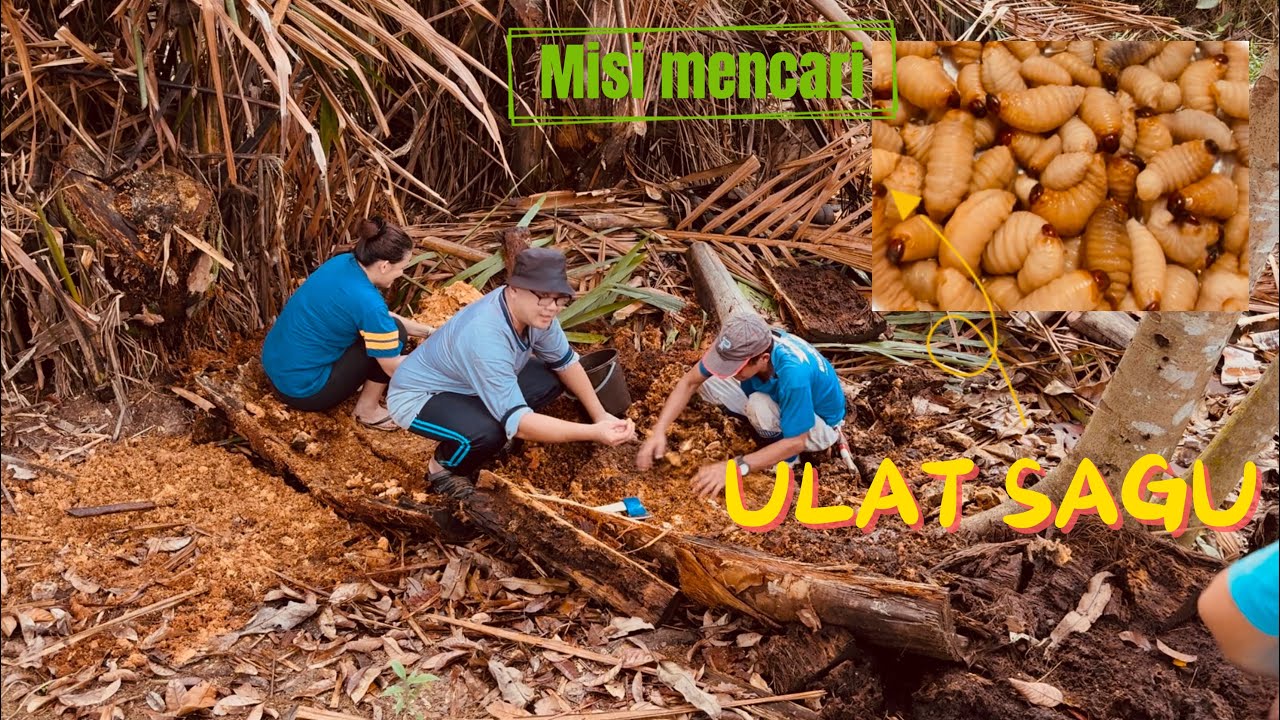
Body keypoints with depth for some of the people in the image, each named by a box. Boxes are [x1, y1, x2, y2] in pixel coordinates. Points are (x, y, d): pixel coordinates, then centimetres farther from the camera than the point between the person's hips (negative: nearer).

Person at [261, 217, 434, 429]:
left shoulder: (345, 262, -1)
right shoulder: (366, 302, -25)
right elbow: (394, 367, -15)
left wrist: (427, 331, 13)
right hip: (301, 389, -9)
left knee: (386, 326, 14)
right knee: (394, 332, -6)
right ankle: (367, 409, 5)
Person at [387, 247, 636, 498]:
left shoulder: (533, 311, -16)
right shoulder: (485, 338, -39)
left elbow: (565, 361, 3)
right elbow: (519, 424, -39)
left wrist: (600, 415, -4)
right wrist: (594, 433, -44)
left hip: (464, 383, 8)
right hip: (418, 396, -8)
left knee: (552, 379, -3)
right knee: (488, 433, -35)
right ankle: (442, 468, -2)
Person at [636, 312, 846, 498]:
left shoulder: (794, 374, -42)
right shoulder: (741, 347, -25)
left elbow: (795, 442, -33)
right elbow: (689, 382, -16)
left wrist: (736, 467, -38)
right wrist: (659, 431, -27)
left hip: (820, 425, -5)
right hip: (779, 400, 6)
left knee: (758, 406, -35)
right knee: (705, 382, -10)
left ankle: (787, 458, -6)